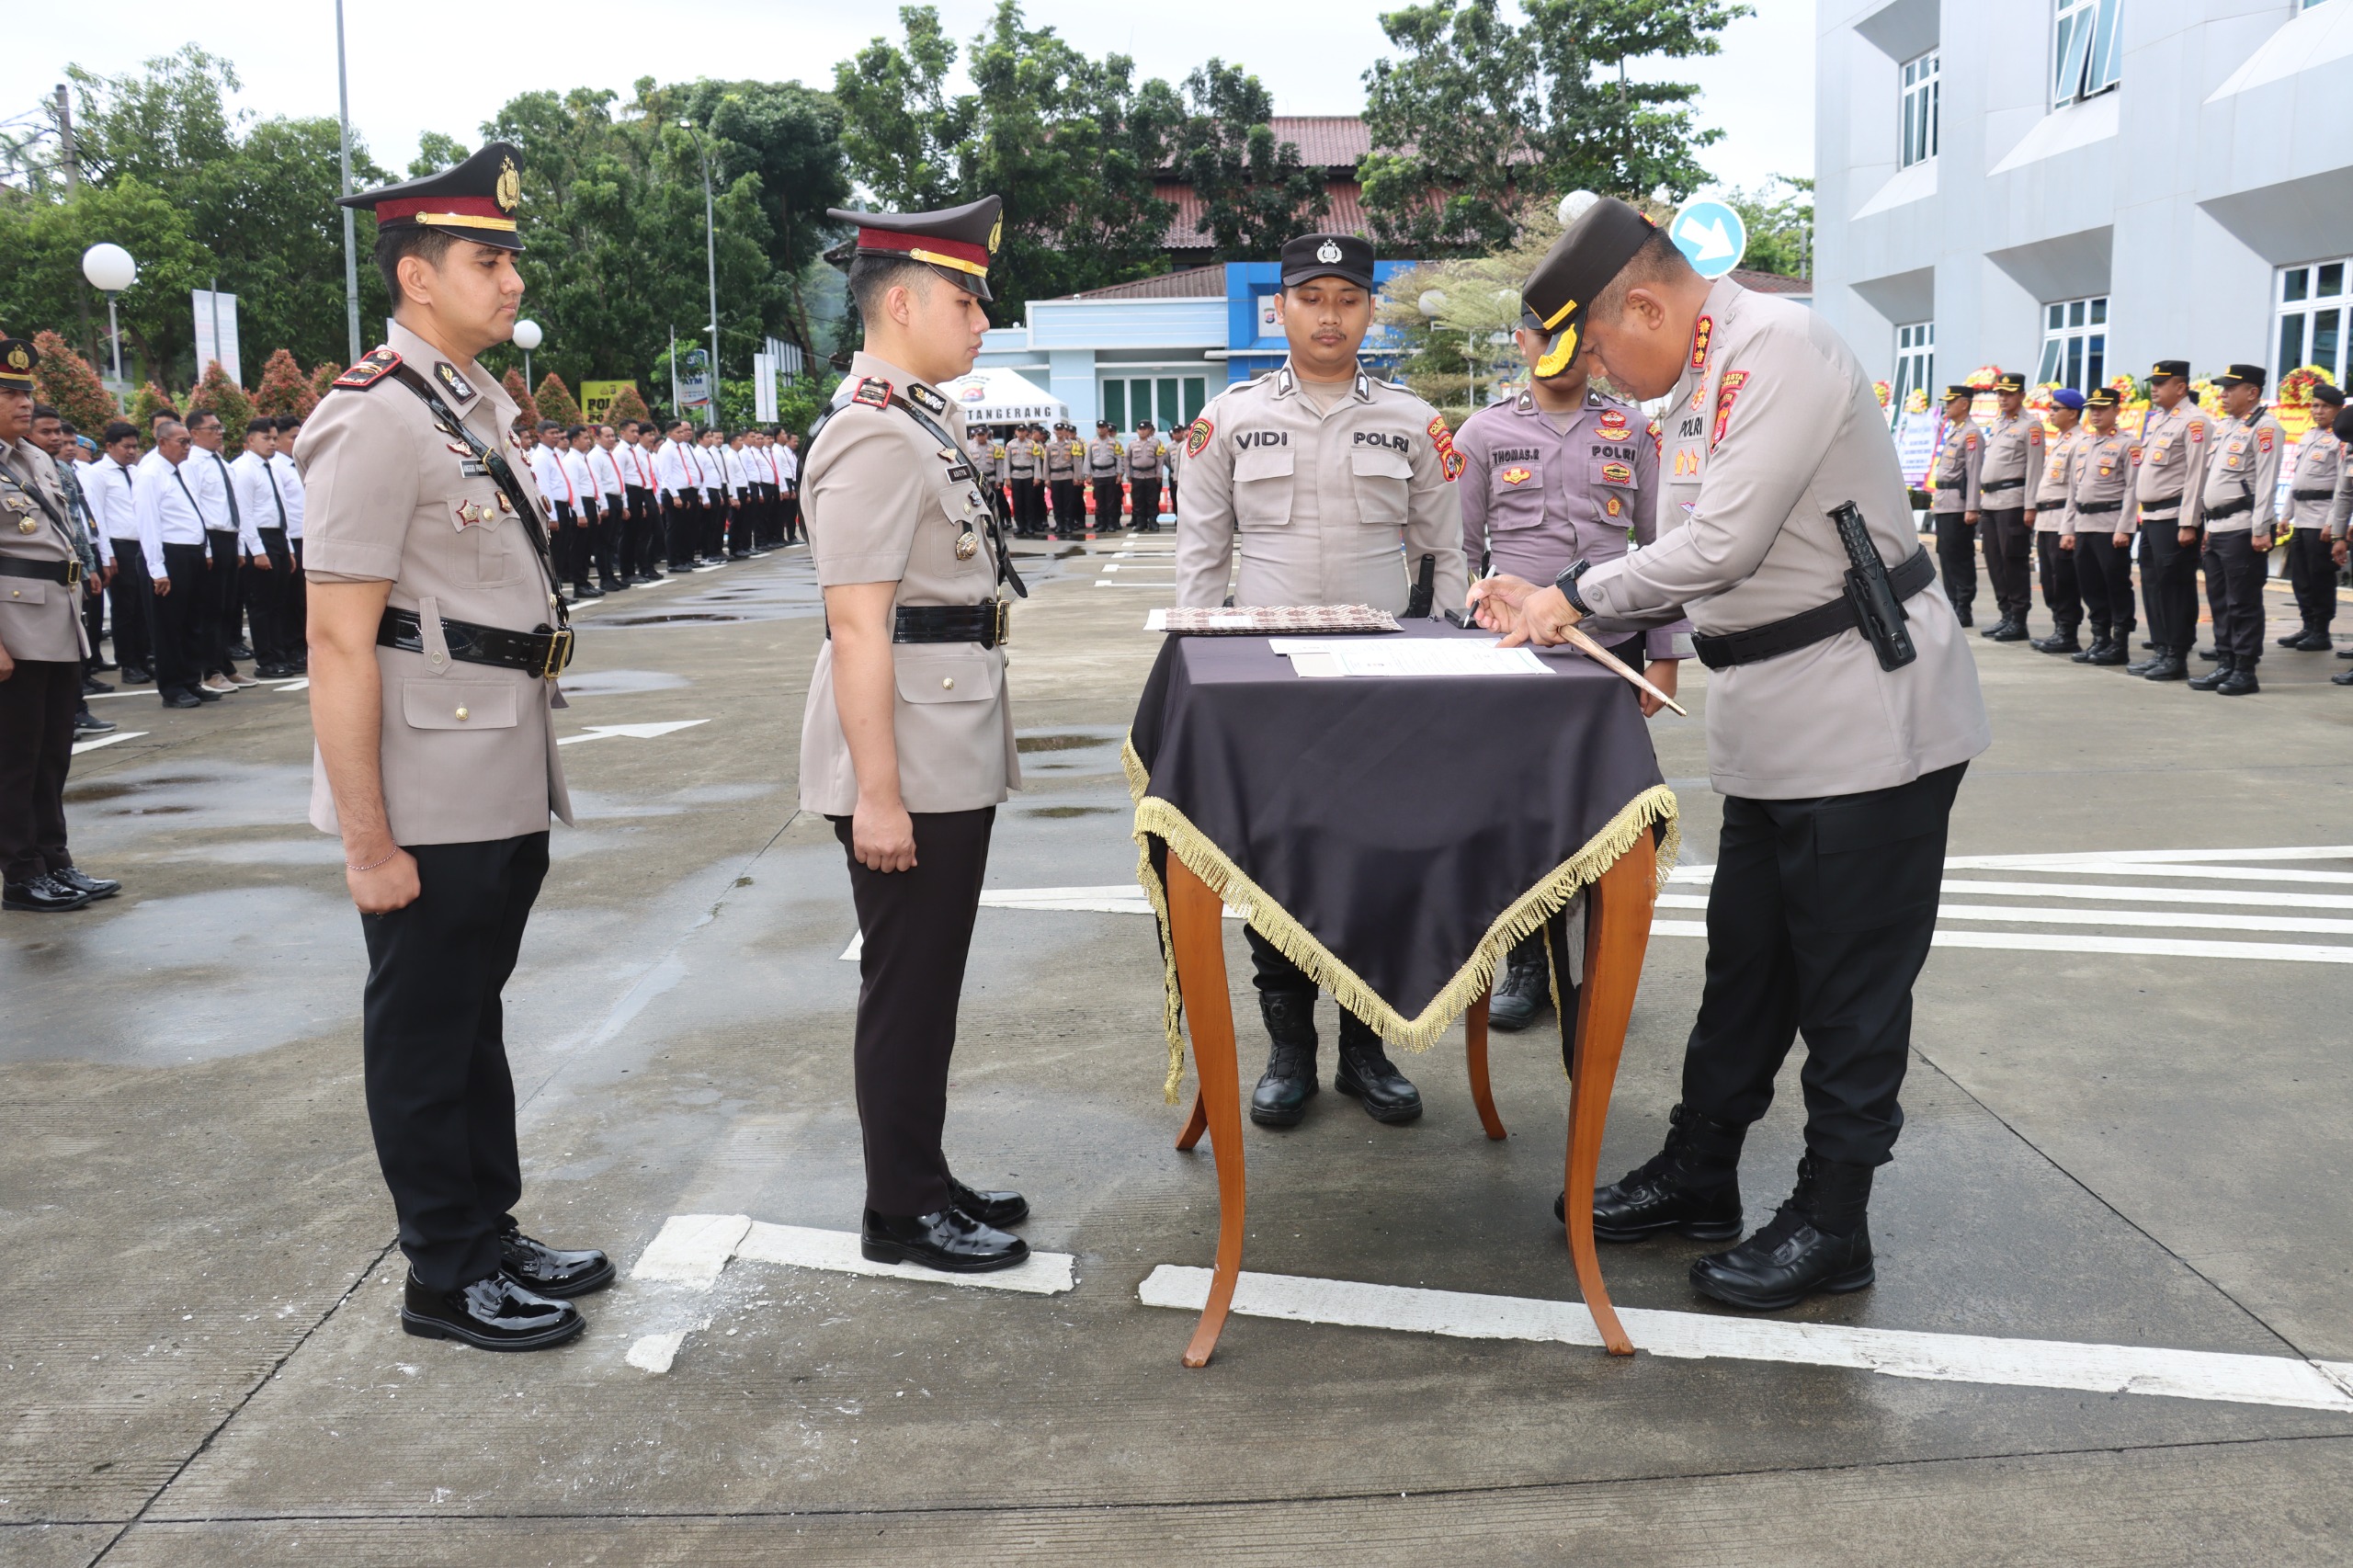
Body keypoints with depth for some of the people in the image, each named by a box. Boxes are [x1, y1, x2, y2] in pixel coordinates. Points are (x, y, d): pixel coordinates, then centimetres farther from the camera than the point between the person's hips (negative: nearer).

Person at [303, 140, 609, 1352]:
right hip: (431, 809, -8)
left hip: (505, 789, 8)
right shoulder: (377, 421, -16)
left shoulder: (477, 408, 12)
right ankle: (447, 1279, 20)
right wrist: (367, 840, -20)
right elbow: (338, 642, -19)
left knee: (477, 1019, 19)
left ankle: (494, 1236, 33)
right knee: (426, 1039, 6)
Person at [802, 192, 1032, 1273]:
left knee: (929, 980, 18)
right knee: (906, 988, 2)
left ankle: (923, 1178, 31)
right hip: (910, 769, -10)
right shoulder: (872, 439, -18)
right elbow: (857, 627, -22)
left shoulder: (924, 422, 14)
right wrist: (877, 793, -23)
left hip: (952, 758, 10)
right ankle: (901, 1214, 16)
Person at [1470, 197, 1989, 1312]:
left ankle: (1830, 1226, 14)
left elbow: (1724, 544, -23)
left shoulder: (1779, 348, -17)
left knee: (1852, 988, 2)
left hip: (1865, 721, -9)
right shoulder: (1696, 386, 12)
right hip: (1774, 732, 9)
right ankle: (1698, 1177, 30)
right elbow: (1691, 568, 16)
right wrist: (1548, 612, 5)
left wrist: (1577, 594, -10)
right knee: (1745, 966, 17)